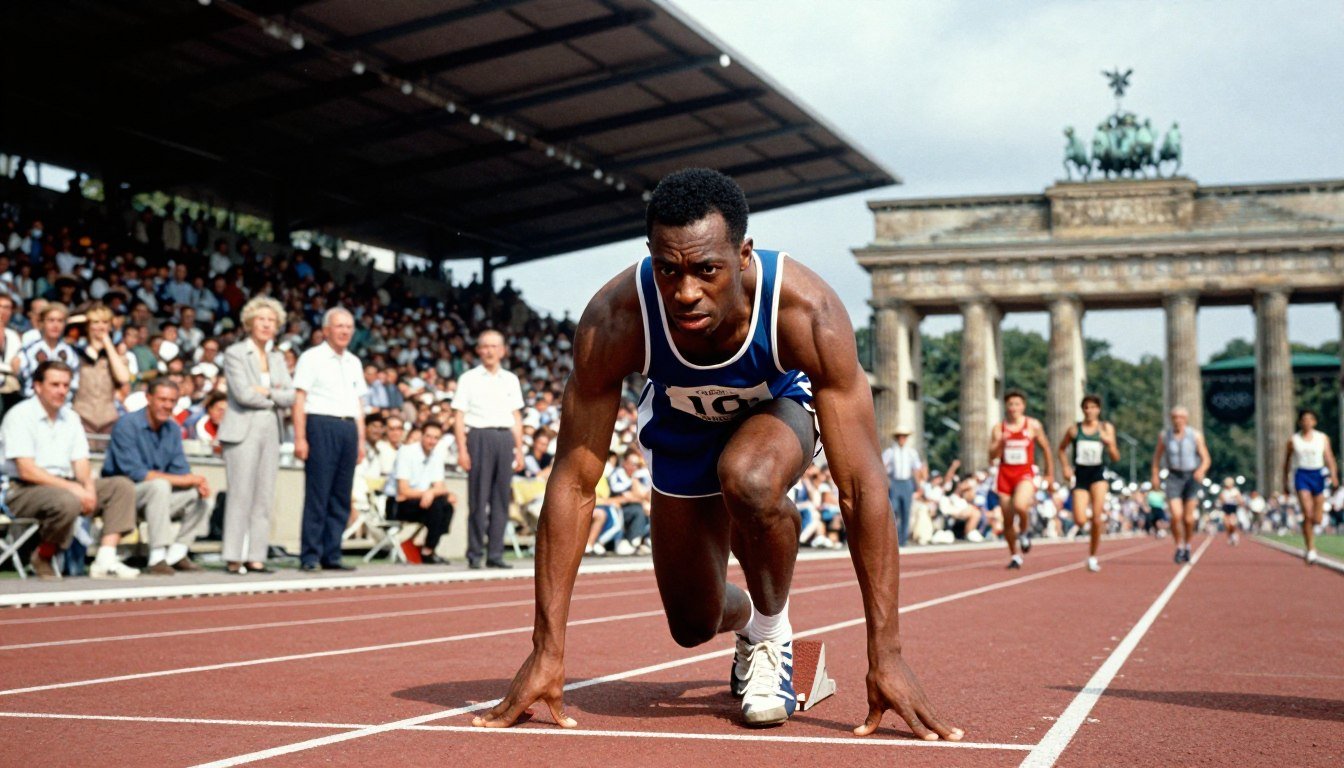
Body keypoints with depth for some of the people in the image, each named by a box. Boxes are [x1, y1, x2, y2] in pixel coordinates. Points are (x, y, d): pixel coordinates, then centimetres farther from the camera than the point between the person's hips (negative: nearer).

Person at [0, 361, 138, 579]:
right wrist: (71, 487, -23)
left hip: (65, 486, 8)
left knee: (122, 486, -9)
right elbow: (26, 471, -17)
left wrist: (88, 485, -13)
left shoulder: (70, 418, 14)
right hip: (25, 490, -8)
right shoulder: (19, 416, -9)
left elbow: (81, 462, 11)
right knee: (68, 501, -38)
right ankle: (42, 558, -10)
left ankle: (106, 560, -20)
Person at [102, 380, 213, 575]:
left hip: (156, 495, 7)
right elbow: (134, 473, -23)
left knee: (204, 495, -10)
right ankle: (157, 557, -34)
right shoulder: (127, 425, -16)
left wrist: (197, 482, -21)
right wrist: (182, 480, -26)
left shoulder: (173, 429, 6)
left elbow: (180, 469, 4)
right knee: (159, 485, -35)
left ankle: (176, 553, -5)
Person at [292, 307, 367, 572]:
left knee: (341, 496, 6)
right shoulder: (312, 358, 0)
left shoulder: (353, 362, 19)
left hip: (348, 428, 6)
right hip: (321, 424, -6)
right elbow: (299, 400, -6)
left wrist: (361, 440, 14)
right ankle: (310, 556, -3)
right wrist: (300, 438, -14)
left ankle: (331, 556, 11)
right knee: (317, 493, -7)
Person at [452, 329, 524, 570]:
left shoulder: (511, 380, 15)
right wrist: (462, 450, -9)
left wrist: (519, 450, 10)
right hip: (479, 436, -3)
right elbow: (460, 417, 0)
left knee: (501, 498, 3)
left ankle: (496, 554, 7)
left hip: (505, 438, 3)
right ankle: (474, 554, 1)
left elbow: (517, 418, 16)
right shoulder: (469, 379, 5)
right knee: (478, 498, -4)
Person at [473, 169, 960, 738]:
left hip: (775, 408, -2)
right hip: (681, 424, 2)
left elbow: (862, 485, -38)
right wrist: (547, 651, -34)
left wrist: (886, 654, -41)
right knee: (692, 625, 8)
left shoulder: (806, 312, -40)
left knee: (749, 480, -38)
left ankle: (772, 630, -8)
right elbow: (574, 483, -33)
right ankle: (745, 620, 47)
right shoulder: (614, 320, -37)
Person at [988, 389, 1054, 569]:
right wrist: (1000, 443, -20)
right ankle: (1015, 556, 22)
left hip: (1025, 474, -3)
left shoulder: (1033, 425, 1)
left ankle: (1025, 531, 0)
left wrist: (1050, 474, 13)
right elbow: (992, 456, 0)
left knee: (1020, 505, -31)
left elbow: (1045, 448, 11)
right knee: (1007, 520, 5)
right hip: (1005, 474, 3)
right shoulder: (998, 428, 4)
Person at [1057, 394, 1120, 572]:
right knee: (1080, 521, -11)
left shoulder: (1106, 428, 2)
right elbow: (1062, 449, 17)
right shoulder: (1074, 430, 2)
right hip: (1080, 476, 1)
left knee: (1097, 517, -15)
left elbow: (1116, 458, 2)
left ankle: (1092, 556, 3)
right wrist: (1065, 467, 2)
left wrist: (1110, 443, -17)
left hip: (1098, 474, -1)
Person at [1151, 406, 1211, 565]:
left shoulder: (1196, 435, -4)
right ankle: (1179, 547, 6)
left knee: (1188, 518, -1)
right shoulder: (1164, 436, -1)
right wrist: (1155, 475, 3)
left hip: (1192, 477, 0)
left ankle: (1187, 545, 26)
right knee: (1176, 516, -15)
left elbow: (1206, 459, -2)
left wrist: (1201, 471, -22)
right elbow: (1157, 456, 13)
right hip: (1173, 477, 0)